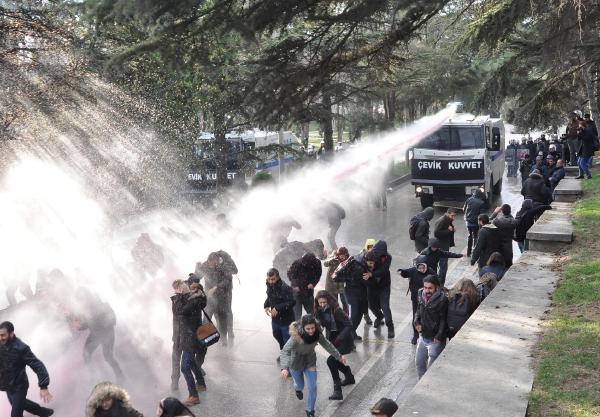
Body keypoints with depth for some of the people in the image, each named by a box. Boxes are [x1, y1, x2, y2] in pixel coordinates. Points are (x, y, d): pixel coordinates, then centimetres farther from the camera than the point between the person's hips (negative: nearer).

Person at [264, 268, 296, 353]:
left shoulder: (285, 288, -26)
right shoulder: (269, 286, -1)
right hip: (275, 318, 8)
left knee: (287, 340, 2)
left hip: (286, 320, -8)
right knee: (277, 335, 26)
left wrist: (278, 308, -36)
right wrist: (266, 306, -3)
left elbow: (292, 302, -33)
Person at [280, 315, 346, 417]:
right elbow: (285, 351, -42)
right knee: (300, 385, 20)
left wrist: (339, 357, 2)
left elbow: (327, 345, -5)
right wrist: (284, 367, -56)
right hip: (296, 362, -3)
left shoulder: (317, 333, -23)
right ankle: (297, 389, 59)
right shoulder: (296, 335, -37)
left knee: (313, 387, 0)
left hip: (310, 361, 3)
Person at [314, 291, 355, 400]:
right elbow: (322, 324, 5)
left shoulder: (336, 311, -24)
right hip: (333, 340, 8)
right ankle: (349, 377, 51)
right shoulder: (320, 311, -3)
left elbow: (349, 325, -23)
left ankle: (337, 391, -16)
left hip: (344, 341, -8)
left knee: (331, 360, -20)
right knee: (335, 361, 22)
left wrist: (339, 338, -31)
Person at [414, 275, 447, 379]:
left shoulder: (442, 300, -21)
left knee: (432, 367, -2)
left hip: (435, 340, -8)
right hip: (423, 337, 8)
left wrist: (439, 337, -22)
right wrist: (417, 322, -3)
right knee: (419, 362, 22)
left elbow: (443, 320, -19)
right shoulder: (422, 297, -1)